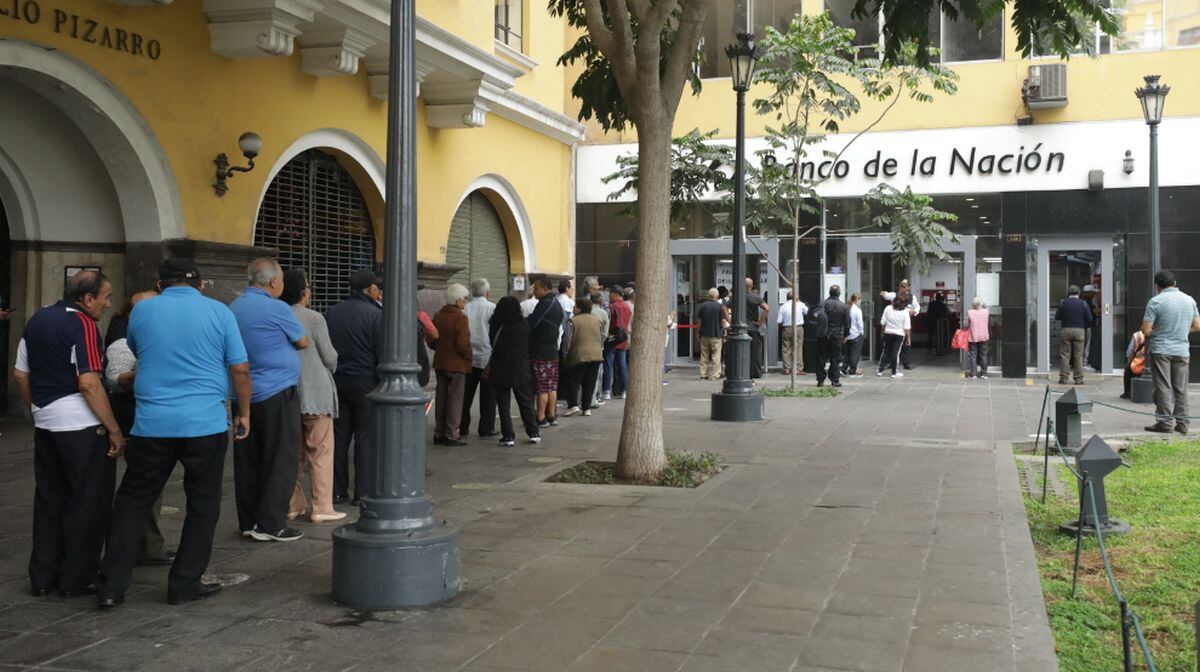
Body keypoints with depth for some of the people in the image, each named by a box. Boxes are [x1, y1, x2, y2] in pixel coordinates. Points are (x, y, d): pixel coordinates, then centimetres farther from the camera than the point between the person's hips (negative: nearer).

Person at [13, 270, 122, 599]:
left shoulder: (36, 320, 11)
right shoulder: (83, 324, -15)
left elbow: (20, 375, 15)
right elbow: (89, 383, -21)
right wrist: (114, 429, -17)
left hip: (45, 423, 8)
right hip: (82, 425, -8)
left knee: (49, 499, 16)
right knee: (89, 502, 3)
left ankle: (42, 577, 22)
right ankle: (77, 579, 8)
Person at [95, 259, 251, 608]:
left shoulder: (142, 311, 5)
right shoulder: (219, 312, 0)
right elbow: (240, 370, -2)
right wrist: (243, 412, 10)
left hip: (152, 424, 2)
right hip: (205, 424, -2)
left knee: (133, 502, 12)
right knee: (202, 505, 10)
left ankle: (111, 585, 12)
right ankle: (185, 583, 14)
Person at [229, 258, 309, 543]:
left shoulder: (234, 308, 9)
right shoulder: (277, 309, -12)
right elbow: (302, 342, 1)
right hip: (276, 394, -7)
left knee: (248, 460, 11)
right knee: (281, 460, 0)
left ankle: (248, 522, 17)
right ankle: (270, 524, -1)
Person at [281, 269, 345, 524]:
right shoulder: (313, 318, -11)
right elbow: (330, 357, -7)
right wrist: (330, 370, 15)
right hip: (315, 392, -5)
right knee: (321, 451, 2)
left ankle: (293, 505, 19)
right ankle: (322, 507, 2)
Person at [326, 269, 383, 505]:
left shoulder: (331, 313, 8)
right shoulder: (375, 315, -11)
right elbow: (383, 354, -12)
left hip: (336, 382, 5)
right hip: (366, 382, -5)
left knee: (339, 437, 10)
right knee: (365, 438, 1)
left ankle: (337, 491, 13)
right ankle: (363, 492, 3)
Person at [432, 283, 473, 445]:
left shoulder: (438, 316, 5)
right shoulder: (460, 318, -17)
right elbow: (463, 344, -22)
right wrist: (470, 355, -5)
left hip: (440, 363, 7)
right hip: (457, 364, -7)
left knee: (441, 398, 14)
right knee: (455, 400, 0)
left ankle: (439, 433, 19)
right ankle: (451, 435, 2)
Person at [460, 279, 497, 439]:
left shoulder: (465, 309, -2)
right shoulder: (493, 308, -9)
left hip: (469, 358, 3)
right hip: (487, 357, -3)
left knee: (466, 394, 11)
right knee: (488, 395, 6)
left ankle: (463, 427, 13)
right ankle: (486, 428, 7)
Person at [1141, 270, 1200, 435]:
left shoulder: (1156, 302, -11)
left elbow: (1146, 330, -14)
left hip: (1161, 350, -4)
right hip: (1182, 351, 4)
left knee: (1163, 387, 0)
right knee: (1181, 388, 10)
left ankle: (1165, 421, 0)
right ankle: (1181, 422, 13)